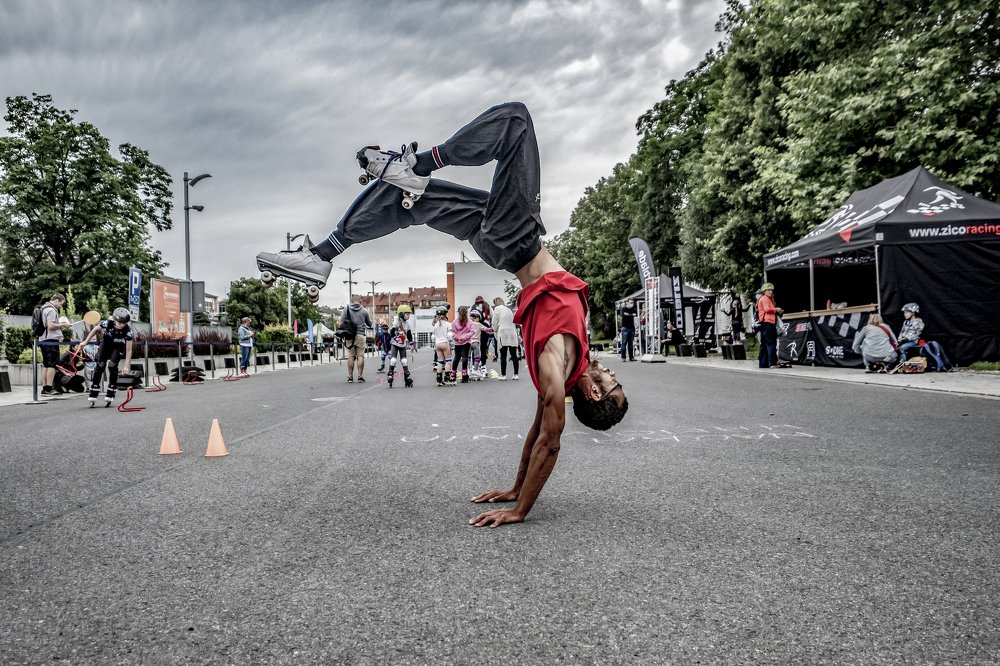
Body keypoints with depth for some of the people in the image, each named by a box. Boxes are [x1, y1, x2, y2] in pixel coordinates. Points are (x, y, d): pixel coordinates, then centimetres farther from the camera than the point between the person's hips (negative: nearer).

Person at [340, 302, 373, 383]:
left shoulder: (346, 309, 5)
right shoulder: (364, 311, 6)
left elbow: (341, 322, 1)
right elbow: (369, 324, 16)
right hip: (361, 335, -1)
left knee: (351, 356, 3)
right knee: (360, 356, 0)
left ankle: (350, 377, 2)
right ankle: (360, 376, -5)